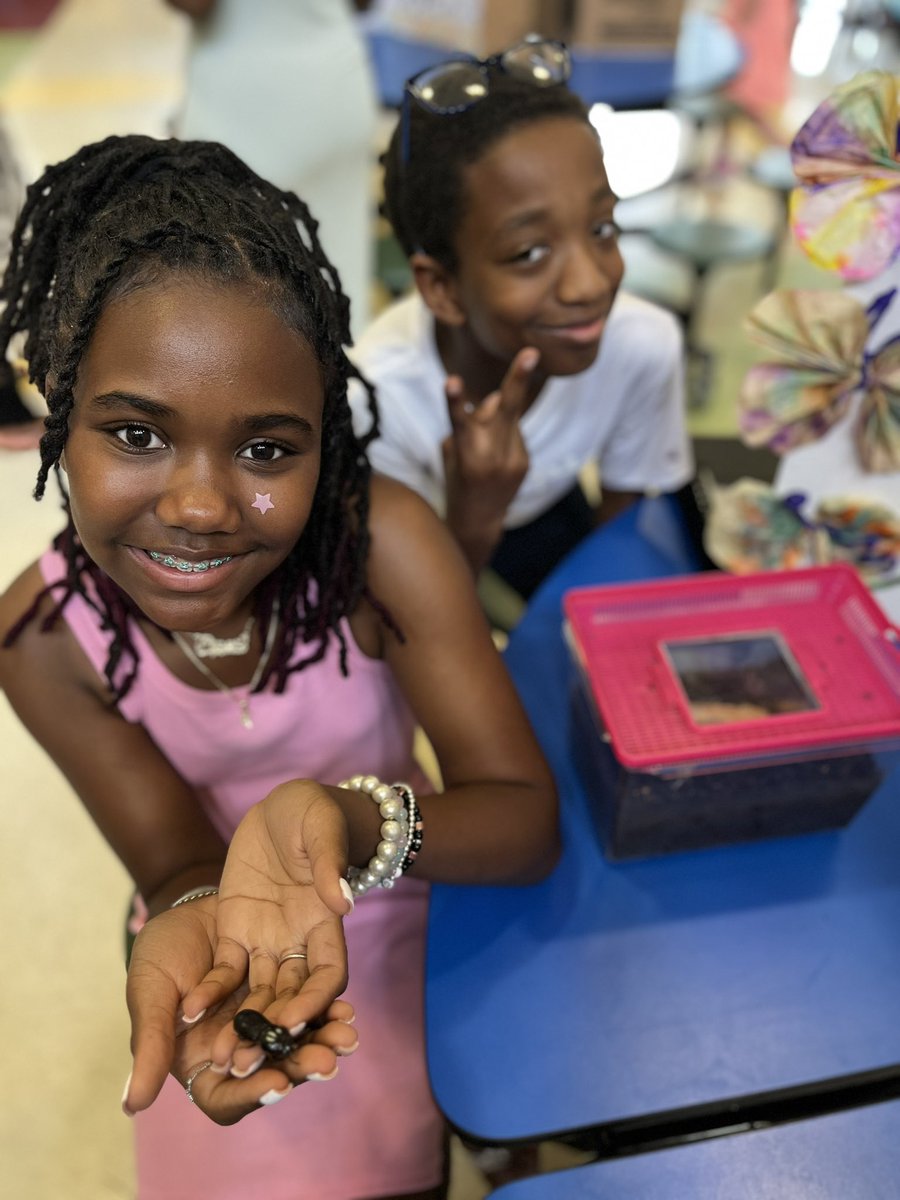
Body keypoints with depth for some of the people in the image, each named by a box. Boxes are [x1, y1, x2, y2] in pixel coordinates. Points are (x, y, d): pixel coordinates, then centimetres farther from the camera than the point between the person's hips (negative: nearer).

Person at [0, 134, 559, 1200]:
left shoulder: (382, 541, -29)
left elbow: (529, 822, -27)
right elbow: (180, 864, -18)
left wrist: (345, 825, -47)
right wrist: (192, 923, -42)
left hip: (424, 914, -1)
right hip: (237, 983, 1)